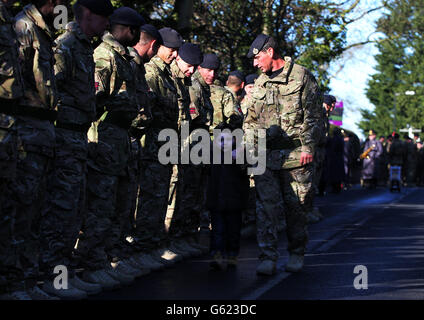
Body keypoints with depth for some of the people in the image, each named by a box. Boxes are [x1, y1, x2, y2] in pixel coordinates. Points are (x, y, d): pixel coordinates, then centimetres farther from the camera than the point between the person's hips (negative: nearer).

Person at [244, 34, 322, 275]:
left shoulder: (302, 76, 0)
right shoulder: (259, 84, 16)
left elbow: (313, 115, -3)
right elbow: (251, 120, 22)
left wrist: (308, 147, -10)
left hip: (296, 154, -4)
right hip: (266, 154, 4)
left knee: (297, 206, 4)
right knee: (266, 206, -6)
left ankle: (297, 254, 20)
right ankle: (268, 258, -7)